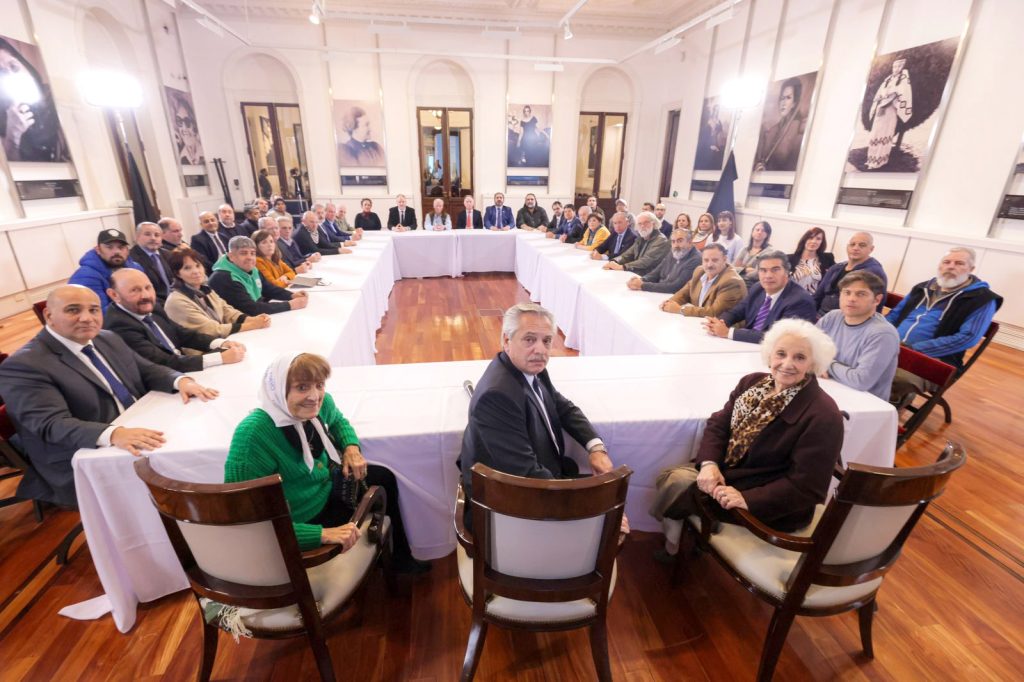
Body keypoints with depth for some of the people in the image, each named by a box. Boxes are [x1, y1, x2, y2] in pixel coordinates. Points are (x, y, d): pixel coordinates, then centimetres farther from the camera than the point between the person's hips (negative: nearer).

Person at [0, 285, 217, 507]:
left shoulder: (108, 339, 11)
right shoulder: (23, 365, -12)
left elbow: (147, 370, 14)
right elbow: (53, 425, -23)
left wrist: (181, 381, -11)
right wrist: (114, 434, -41)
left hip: (144, 436, 7)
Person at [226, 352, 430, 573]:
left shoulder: (321, 402, -16)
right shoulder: (252, 434, -37)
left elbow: (337, 421, 11)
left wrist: (351, 447, -10)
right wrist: (321, 534, -38)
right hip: (303, 518, -7)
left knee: (384, 478, 17)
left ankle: (400, 558, 40)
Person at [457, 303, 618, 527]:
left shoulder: (531, 368, -6)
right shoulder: (497, 394, -32)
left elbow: (563, 407, 8)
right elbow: (527, 475, -30)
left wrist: (596, 446, -7)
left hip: (540, 469, 8)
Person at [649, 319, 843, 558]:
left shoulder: (823, 415, -21)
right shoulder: (753, 382, 1)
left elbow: (806, 487, -22)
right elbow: (718, 424, 0)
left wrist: (746, 499, -31)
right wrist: (709, 463, -19)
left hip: (772, 507, -7)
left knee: (678, 484, -18)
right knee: (671, 476, -11)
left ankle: (674, 546, 15)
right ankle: (673, 544, 16)